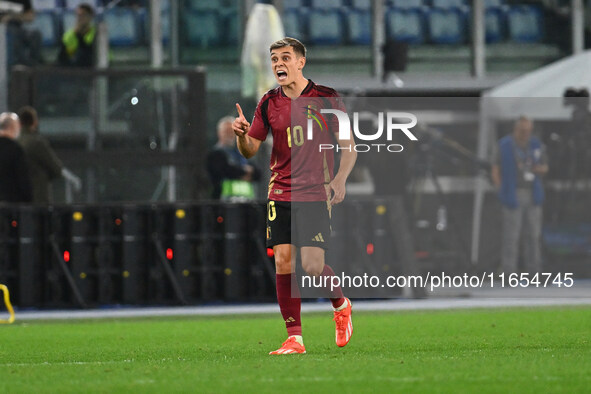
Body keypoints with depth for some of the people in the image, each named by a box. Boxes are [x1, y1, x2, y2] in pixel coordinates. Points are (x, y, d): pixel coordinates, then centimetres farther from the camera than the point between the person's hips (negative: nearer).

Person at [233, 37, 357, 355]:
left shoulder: (326, 98, -2)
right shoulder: (269, 103, 7)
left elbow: (349, 147, 0)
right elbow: (250, 150, 11)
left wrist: (339, 179, -16)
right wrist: (242, 134, -11)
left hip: (315, 194, -3)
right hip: (280, 194, 3)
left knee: (312, 265, -12)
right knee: (283, 262, -6)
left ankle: (341, 305, 19)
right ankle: (294, 338, 1)